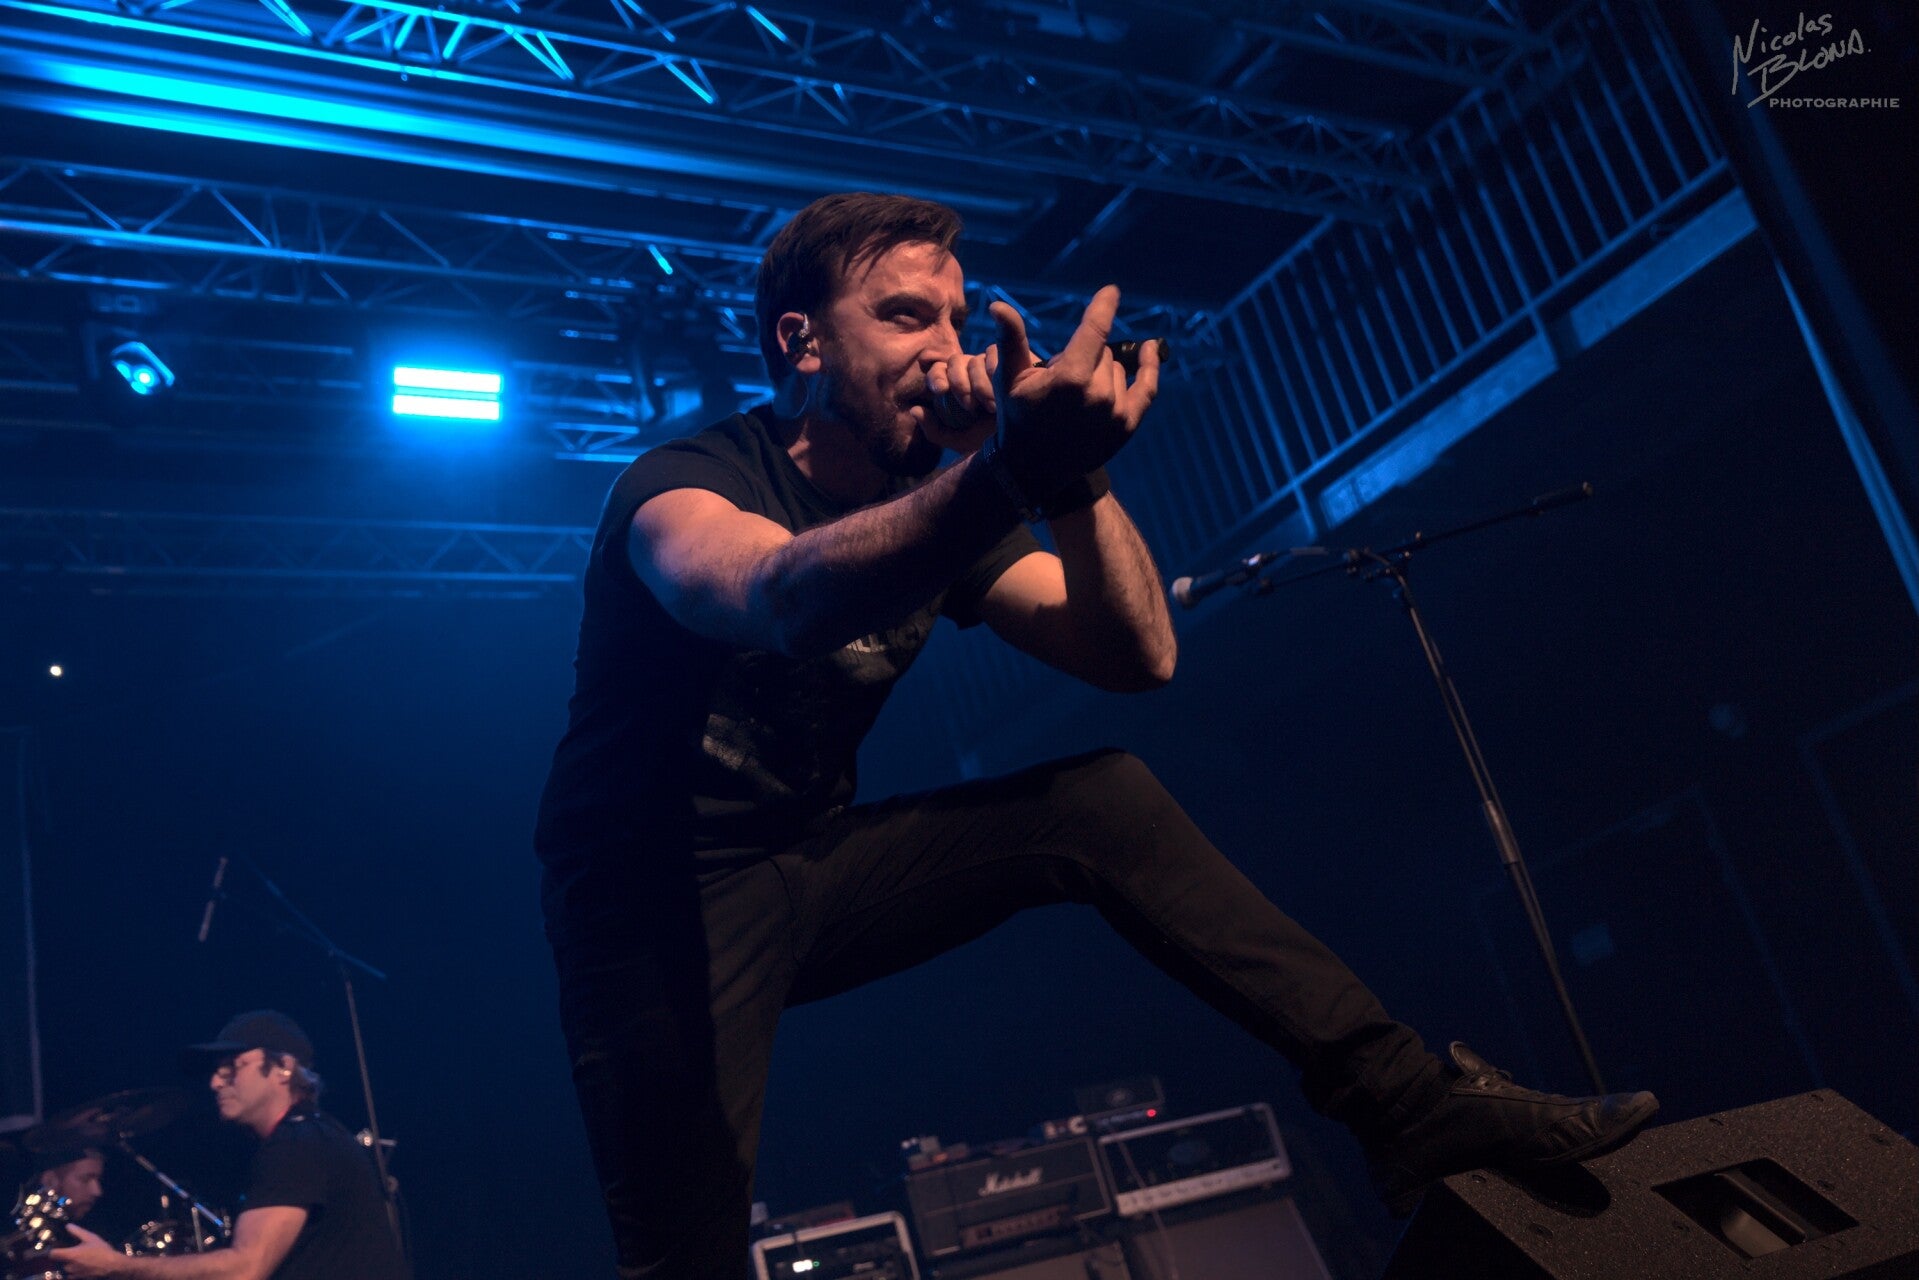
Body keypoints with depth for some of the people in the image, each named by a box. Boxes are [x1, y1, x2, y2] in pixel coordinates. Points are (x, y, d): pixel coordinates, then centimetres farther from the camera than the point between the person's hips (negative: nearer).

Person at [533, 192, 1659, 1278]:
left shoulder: (936, 504, 3)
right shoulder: (681, 481, -16)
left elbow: (1139, 658, -8)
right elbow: (783, 601, -42)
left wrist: (1076, 474, -25)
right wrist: (1010, 473, -57)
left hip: (815, 866, 5)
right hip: (658, 896, -4)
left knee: (1101, 798, -10)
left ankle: (1408, 1095, -9)